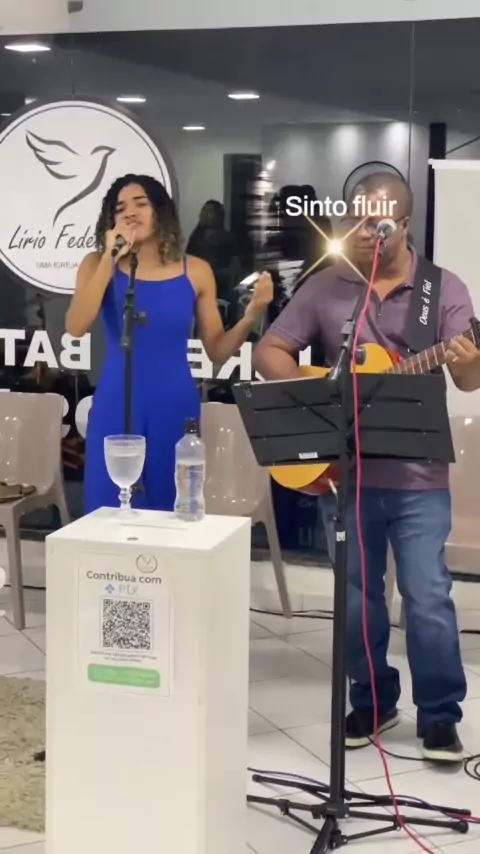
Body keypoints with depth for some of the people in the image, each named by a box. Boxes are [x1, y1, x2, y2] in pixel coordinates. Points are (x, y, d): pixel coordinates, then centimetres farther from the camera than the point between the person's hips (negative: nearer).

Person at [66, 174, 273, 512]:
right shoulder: (98, 264, 2)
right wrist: (110, 259, -14)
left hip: (175, 409, 1)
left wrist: (252, 314, -12)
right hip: (117, 410, 0)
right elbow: (76, 327, -15)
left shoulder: (196, 271, 3)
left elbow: (218, 351, 5)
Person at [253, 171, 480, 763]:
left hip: (418, 476, -2)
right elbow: (268, 352, 4)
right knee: (356, 596, 11)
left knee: (428, 597, -2)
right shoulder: (325, 287, 4)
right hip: (343, 472, 2)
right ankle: (372, 700, 29)